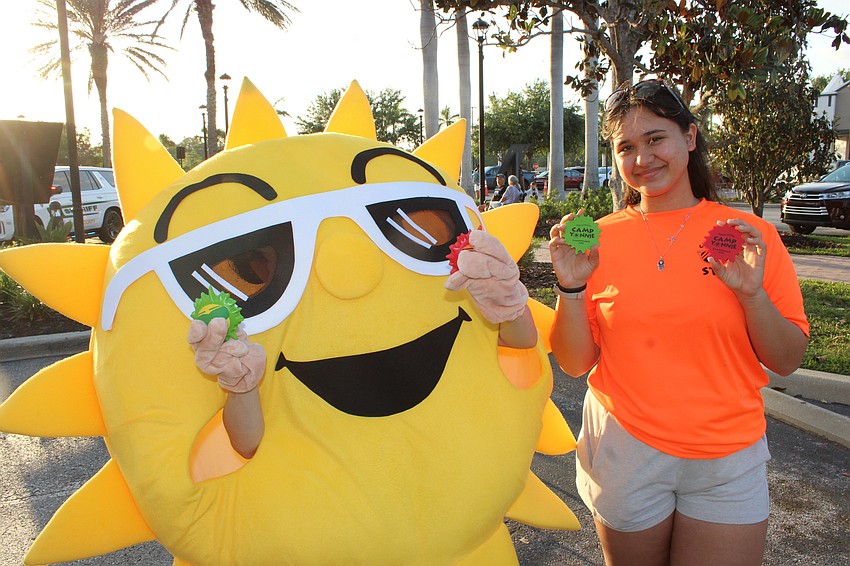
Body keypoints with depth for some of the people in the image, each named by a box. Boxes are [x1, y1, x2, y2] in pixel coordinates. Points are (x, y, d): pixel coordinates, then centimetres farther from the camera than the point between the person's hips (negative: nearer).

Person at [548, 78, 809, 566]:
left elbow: (786, 362, -3)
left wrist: (752, 293, -19)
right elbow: (576, 363, -4)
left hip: (727, 459, 0)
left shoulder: (751, 235, -3)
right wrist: (572, 288, -19)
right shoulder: (599, 240, -5)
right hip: (625, 449, 0)